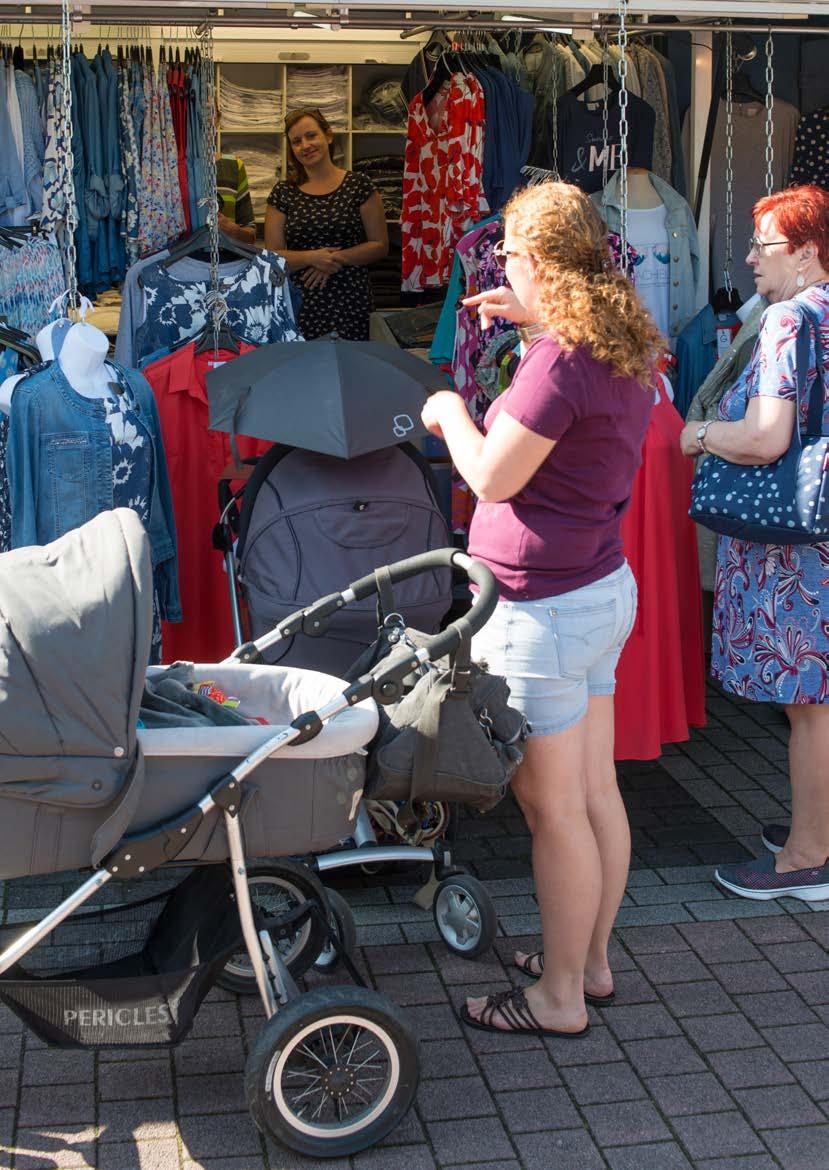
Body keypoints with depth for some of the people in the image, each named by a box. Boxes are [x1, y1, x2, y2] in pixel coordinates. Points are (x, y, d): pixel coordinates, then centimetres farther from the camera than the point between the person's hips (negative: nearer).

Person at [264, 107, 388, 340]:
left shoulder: (358, 186, 3)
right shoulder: (283, 194, 7)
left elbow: (380, 245, 2)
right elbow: (273, 256, 4)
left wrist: (335, 258, -10)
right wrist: (311, 258, -13)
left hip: (350, 302, -1)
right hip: (299, 303, 1)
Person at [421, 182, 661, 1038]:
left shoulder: (560, 363, -22)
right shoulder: (626, 350, 6)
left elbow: (492, 478, -18)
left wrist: (449, 414, -1)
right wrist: (540, 323, 25)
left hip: (542, 608, -10)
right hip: (603, 589, 10)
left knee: (551, 807, 2)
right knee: (596, 792, 17)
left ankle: (559, 997, 15)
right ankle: (590, 961, 32)